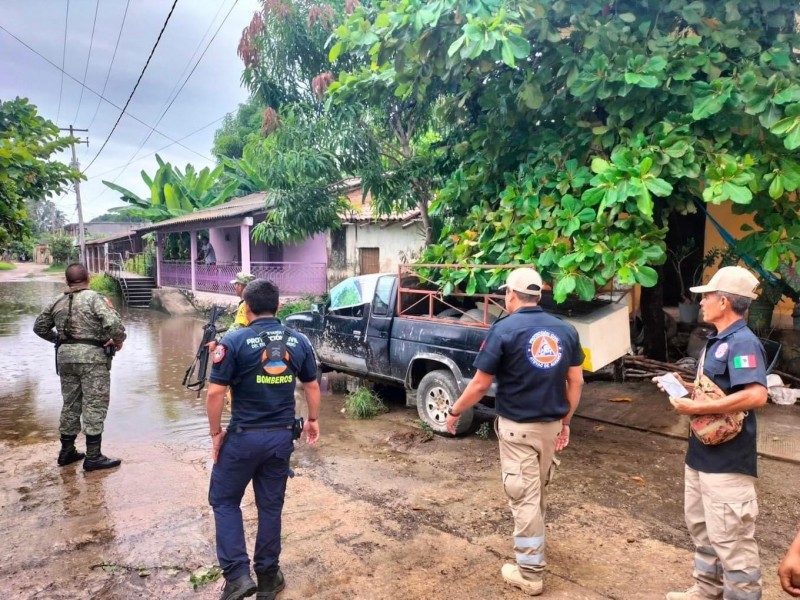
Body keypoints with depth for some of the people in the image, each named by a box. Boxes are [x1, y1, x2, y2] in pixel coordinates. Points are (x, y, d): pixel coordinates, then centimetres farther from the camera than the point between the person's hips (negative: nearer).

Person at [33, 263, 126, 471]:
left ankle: (67, 452, 26)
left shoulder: (57, 302, 11)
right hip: (91, 355, -6)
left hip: (65, 355, 7)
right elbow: (113, 323, -22)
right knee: (94, 406, -1)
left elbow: (39, 327, 20)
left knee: (71, 404, 17)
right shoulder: (94, 298, -9)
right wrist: (118, 341, -5)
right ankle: (93, 457, 0)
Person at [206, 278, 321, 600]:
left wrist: (216, 432, -1)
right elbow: (312, 386, 8)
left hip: (243, 436, -3)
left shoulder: (234, 341, -13)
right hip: (282, 436, 4)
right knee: (270, 506, 16)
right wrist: (313, 420, 22)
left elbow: (215, 392, -14)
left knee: (224, 500, 16)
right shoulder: (298, 341, 0)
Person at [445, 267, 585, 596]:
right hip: (551, 425, 6)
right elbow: (576, 381, 4)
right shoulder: (565, 330, 1)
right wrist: (565, 421, 15)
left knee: (524, 497, 3)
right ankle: (533, 542, 45)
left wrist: (455, 411, 2)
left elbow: (481, 384, -13)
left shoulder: (504, 329, -15)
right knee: (538, 490, 24)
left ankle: (530, 572, 13)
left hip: (517, 427, -6)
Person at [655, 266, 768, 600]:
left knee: (730, 538, 1)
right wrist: (687, 388, 4)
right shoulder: (718, 341, 11)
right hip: (702, 454, 11)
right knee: (701, 527, 23)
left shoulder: (743, 342, -20)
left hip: (726, 460, -11)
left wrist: (696, 408, -28)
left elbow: (755, 395, -33)